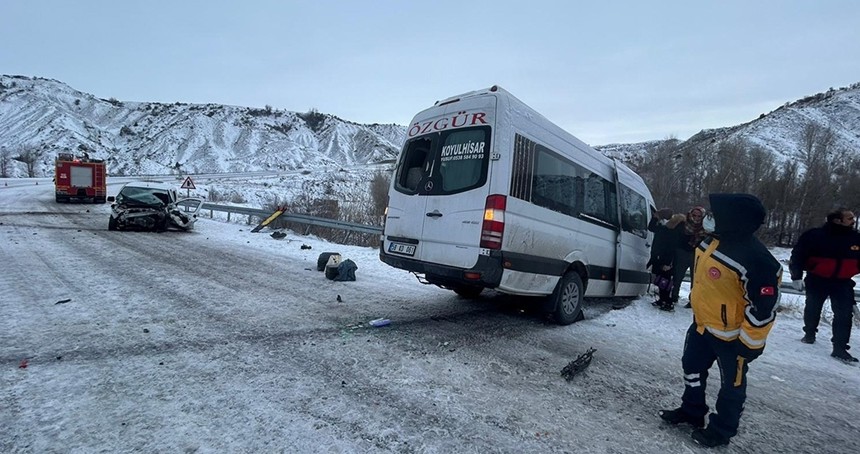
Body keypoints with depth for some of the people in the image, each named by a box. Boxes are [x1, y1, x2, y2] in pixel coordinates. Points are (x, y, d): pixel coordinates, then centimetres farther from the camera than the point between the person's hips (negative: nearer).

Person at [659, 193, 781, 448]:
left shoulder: (756, 261, -31)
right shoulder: (714, 242, -4)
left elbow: (763, 308, -25)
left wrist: (750, 344, -19)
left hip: (732, 336, -8)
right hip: (702, 324, 8)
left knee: (732, 384, 14)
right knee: (692, 368, 22)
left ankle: (722, 430, 32)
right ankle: (691, 411, 42)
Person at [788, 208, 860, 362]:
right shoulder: (815, 235, -15)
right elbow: (798, 255, -11)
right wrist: (796, 276, -14)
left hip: (842, 282, 2)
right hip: (817, 280, -2)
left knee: (844, 314, -5)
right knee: (812, 309, 14)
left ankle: (839, 348, 2)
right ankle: (809, 333, 36)